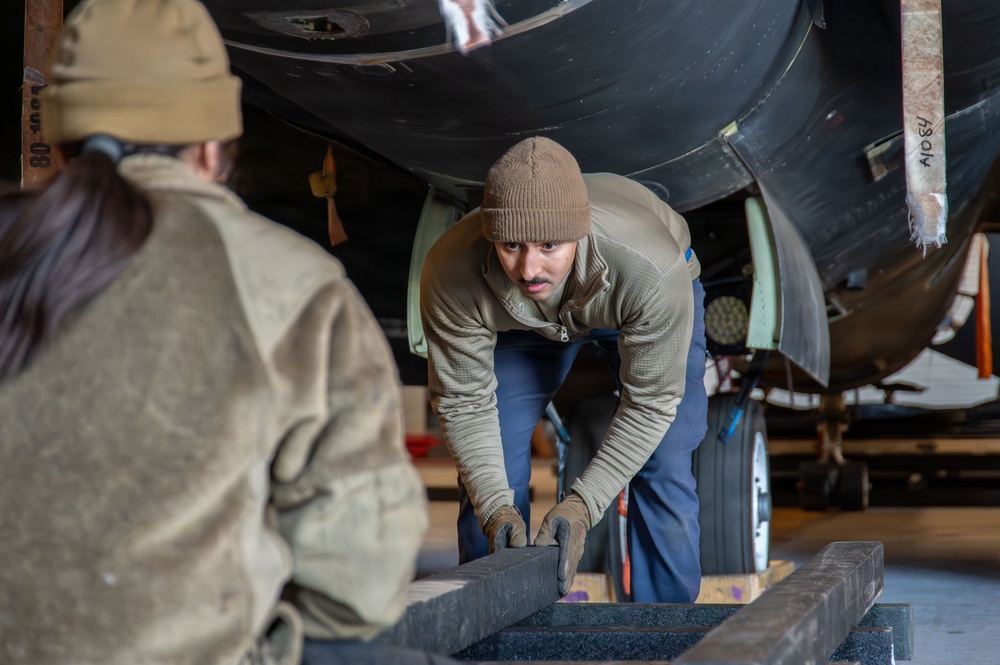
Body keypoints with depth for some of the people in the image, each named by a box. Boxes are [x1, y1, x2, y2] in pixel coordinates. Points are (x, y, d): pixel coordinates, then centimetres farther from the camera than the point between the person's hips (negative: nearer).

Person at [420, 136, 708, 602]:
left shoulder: (652, 271, -45)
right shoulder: (450, 273, -40)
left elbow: (651, 402, -31)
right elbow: (462, 401, -24)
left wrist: (582, 503, -37)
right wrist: (495, 506, -35)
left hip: (638, 312, -1)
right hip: (521, 321, 2)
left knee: (663, 471, -13)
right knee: (486, 477, -5)